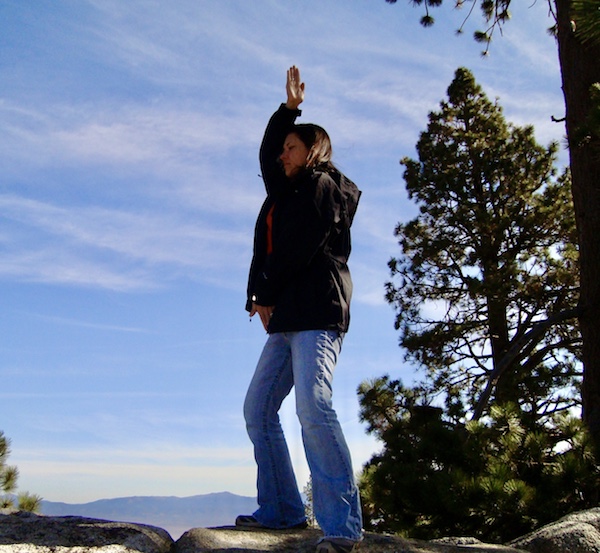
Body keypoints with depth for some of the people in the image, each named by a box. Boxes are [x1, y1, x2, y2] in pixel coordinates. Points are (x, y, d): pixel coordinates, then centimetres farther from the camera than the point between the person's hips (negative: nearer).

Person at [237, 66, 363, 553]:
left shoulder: (322, 187, 0)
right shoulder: (288, 190, 26)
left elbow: (297, 248, -12)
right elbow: (267, 153, 37)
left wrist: (266, 295, -6)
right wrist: (289, 107, 28)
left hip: (317, 313, -10)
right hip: (287, 316, 10)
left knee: (313, 406, -23)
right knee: (258, 408, 6)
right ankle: (281, 511, 10)